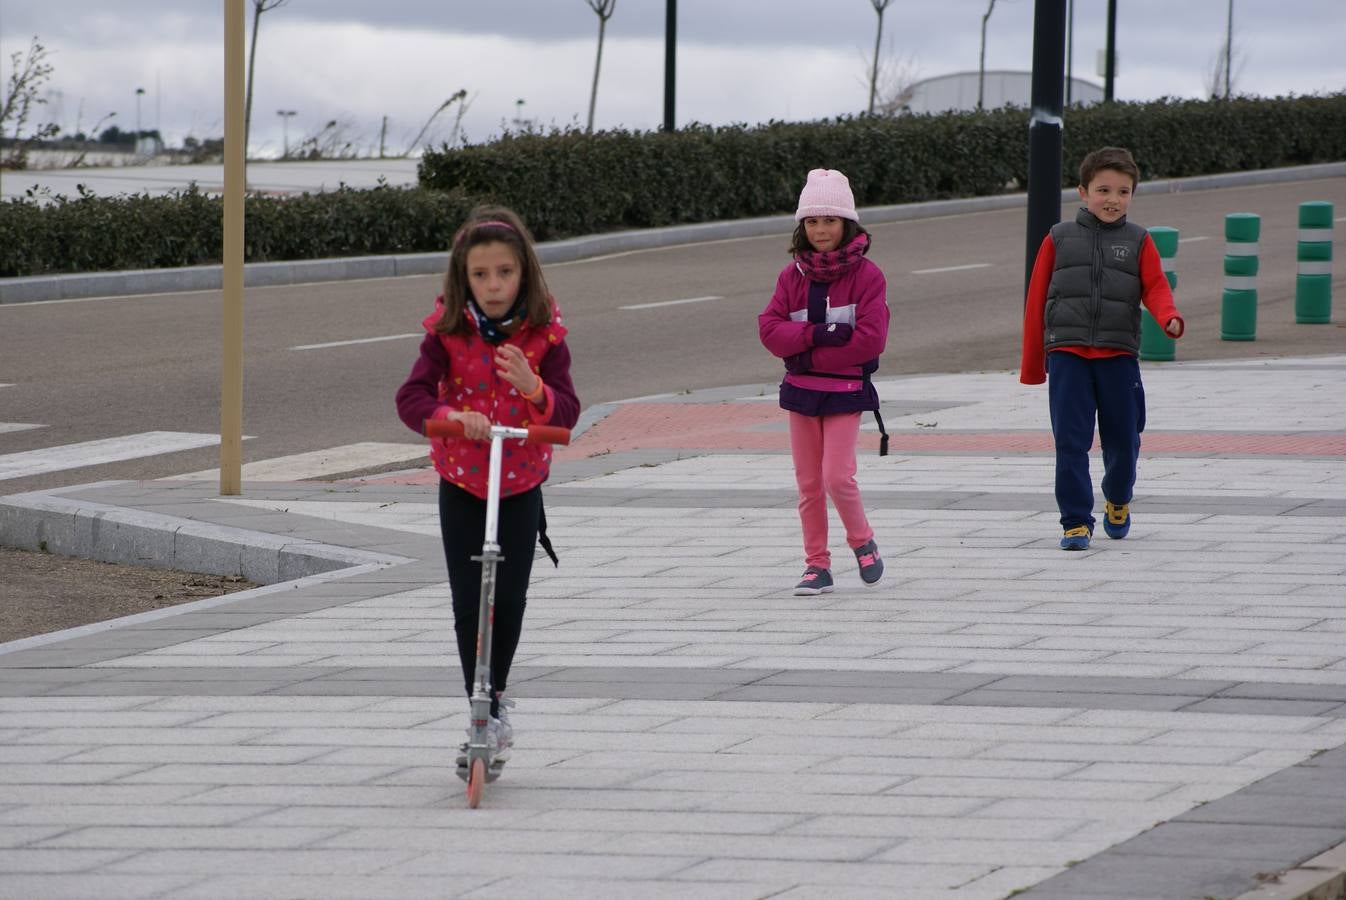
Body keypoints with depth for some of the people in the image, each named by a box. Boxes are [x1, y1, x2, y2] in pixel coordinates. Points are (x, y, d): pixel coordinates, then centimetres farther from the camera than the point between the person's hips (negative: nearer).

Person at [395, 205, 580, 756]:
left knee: (509, 600, 0)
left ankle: (495, 695, 25)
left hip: (521, 485, 0)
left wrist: (533, 388, -36)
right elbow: (411, 397, -19)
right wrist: (452, 417, -39)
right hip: (460, 482, 0)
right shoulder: (447, 332, -11)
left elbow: (566, 414, -15)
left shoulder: (544, 335, -10)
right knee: (468, 601, -5)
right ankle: (485, 712, 5)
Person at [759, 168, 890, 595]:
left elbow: (870, 338, -16)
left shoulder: (866, 276, -6)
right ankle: (817, 565, 15)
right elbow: (770, 330, -3)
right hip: (801, 391, 4)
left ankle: (862, 541, 13)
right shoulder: (793, 276, 7)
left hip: (846, 390, -4)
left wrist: (805, 351, -13)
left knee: (837, 476, -13)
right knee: (808, 482, 6)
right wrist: (819, 335, -19)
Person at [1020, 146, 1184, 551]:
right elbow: (1037, 300, 9)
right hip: (1067, 354, -1)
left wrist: (1170, 318, -26)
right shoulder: (1059, 238, 7)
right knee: (1070, 442, -7)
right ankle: (1076, 521, -1)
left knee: (1123, 441, 7)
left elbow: (1155, 287, -2)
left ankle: (1118, 501, 35)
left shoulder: (1138, 241, 8)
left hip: (1118, 356, 1)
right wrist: (1032, 364, 8)